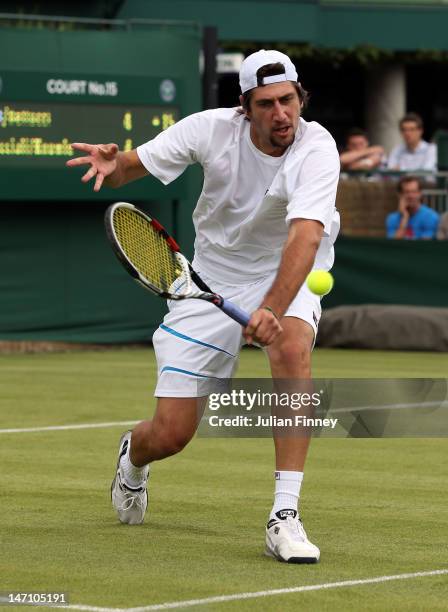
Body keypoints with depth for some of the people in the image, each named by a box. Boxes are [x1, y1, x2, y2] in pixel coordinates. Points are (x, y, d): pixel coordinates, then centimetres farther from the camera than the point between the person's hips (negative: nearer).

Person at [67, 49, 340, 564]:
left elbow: (305, 237, -40)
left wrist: (272, 310, -55)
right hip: (212, 279, 2)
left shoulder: (316, 149, -26)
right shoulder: (212, 128, -17)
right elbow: (130, 167, -7)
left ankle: (285, 516, -34)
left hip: (287, 273, -1)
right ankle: (133, 455, 40)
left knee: (292, 347, -38)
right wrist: (111, 164, -32)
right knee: (170, 435, -3)